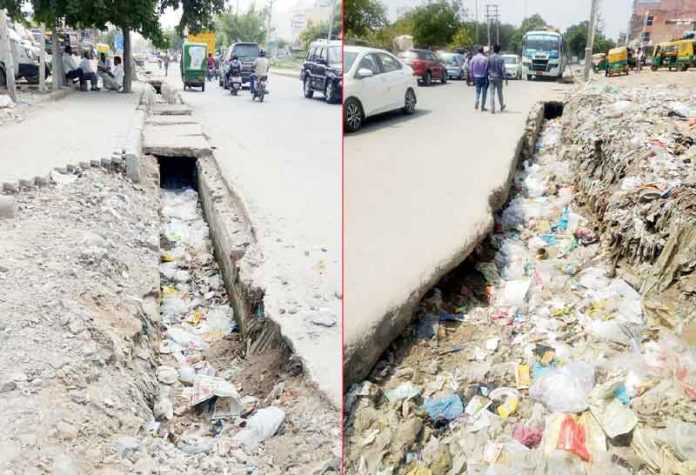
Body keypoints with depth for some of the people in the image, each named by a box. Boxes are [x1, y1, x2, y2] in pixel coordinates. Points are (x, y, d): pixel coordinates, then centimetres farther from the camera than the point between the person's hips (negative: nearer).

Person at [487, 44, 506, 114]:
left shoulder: (489, 58, -3)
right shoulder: (501, 58, -9)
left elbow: (487, 68, 2)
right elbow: (503, 69, -12)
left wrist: (487, 75, 13)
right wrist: (505, 77, -5)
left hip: (491, 78, 1)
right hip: (499, 78, -1)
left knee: (492, 94, -1)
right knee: (500, 93, 15)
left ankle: (492, 109, -9)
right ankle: (502, 106, 32)